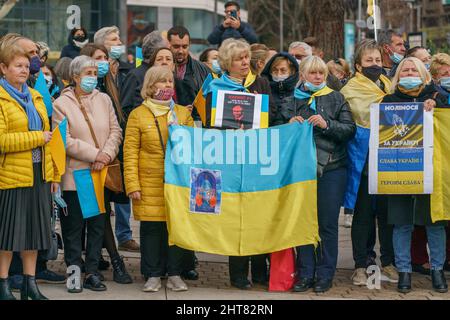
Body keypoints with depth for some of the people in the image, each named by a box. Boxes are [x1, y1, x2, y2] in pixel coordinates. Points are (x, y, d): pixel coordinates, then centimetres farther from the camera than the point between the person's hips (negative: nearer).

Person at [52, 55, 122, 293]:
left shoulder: (104, 99, 10)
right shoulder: (61, 104, -5)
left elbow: (115, 131, 6)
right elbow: (65, 140, -12)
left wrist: (107, 154, -11)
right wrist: (95, 154, -14)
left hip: (101, 175, 4)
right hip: (74, 175, -4)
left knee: (98, 225, 7)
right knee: (73, 227, 2)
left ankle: (92, 273, 15)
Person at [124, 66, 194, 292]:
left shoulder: (183, 113, 11)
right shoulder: (138, 115, 4)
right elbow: (130, 152, 0)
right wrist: (132, 185, -8)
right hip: (149, 184, -2)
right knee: (151, 228, 0)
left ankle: (174, 274, 13)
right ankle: (153, 276, 10)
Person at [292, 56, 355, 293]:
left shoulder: (336, 98, 8)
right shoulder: (293, 98, 11)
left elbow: (350, 129, -1)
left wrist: (326, 124, -15)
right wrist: (290, 125, -6)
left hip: (332, 168, -1)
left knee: (328, 223, 0)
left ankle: (325, 274, 8)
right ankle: (305, 274, 12)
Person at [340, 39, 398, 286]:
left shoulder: (388, 86, 17)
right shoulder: (352, 90, 2)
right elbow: (367, 116, -10)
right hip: (364, 159, -4)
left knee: (387, 212, 7)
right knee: (363, 214, 1)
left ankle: (388, 263, 16)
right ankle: (360, 265, 9)